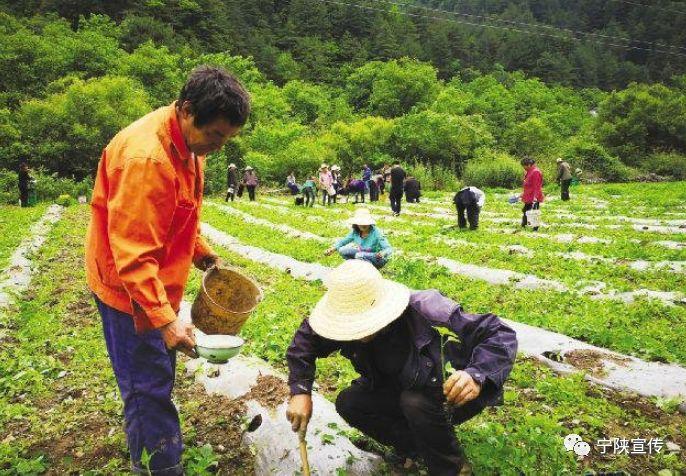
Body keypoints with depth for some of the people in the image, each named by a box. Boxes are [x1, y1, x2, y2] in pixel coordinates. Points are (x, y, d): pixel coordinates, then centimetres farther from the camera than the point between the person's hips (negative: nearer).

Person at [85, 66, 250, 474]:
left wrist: (202, 252, 6)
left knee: (157, 377, 22)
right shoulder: (145, 157, -29)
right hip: (130, 289, -9)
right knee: (150, 387, 0)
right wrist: (165, 319, -32)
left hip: (157, 283, 9)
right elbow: (132, 254, -30)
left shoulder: (189, 143, 1)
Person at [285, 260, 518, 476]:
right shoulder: (348, 321, -20)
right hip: (402, 393, 6)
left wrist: (476, 375, -51)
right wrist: (300, 392, -21)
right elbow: (303, 342, -7)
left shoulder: (426, 311, -36)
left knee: (415, 401, -34)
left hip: (453, 396, -5)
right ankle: (418, 447, 6)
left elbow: (501, 334, -33)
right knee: (348, 403, -12)